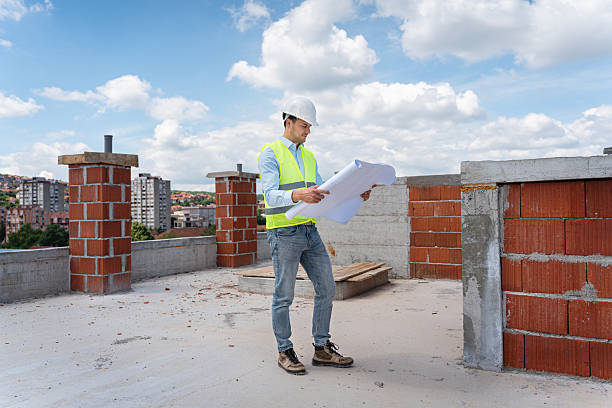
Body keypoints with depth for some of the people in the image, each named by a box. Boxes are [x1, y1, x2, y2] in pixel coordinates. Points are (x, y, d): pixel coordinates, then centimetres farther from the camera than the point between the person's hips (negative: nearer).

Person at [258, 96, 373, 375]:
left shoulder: (308, 156, 17)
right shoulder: (271, 153, -5)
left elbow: (322, 193, 15)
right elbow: (270, 195, -18)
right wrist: (298, 195, -38)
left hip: (310, 232, 7)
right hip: (283, 233, -7)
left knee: (326, 288, 6)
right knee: (284, 295, 1)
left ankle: (322, 349, 19)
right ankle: (285, 352, 17)